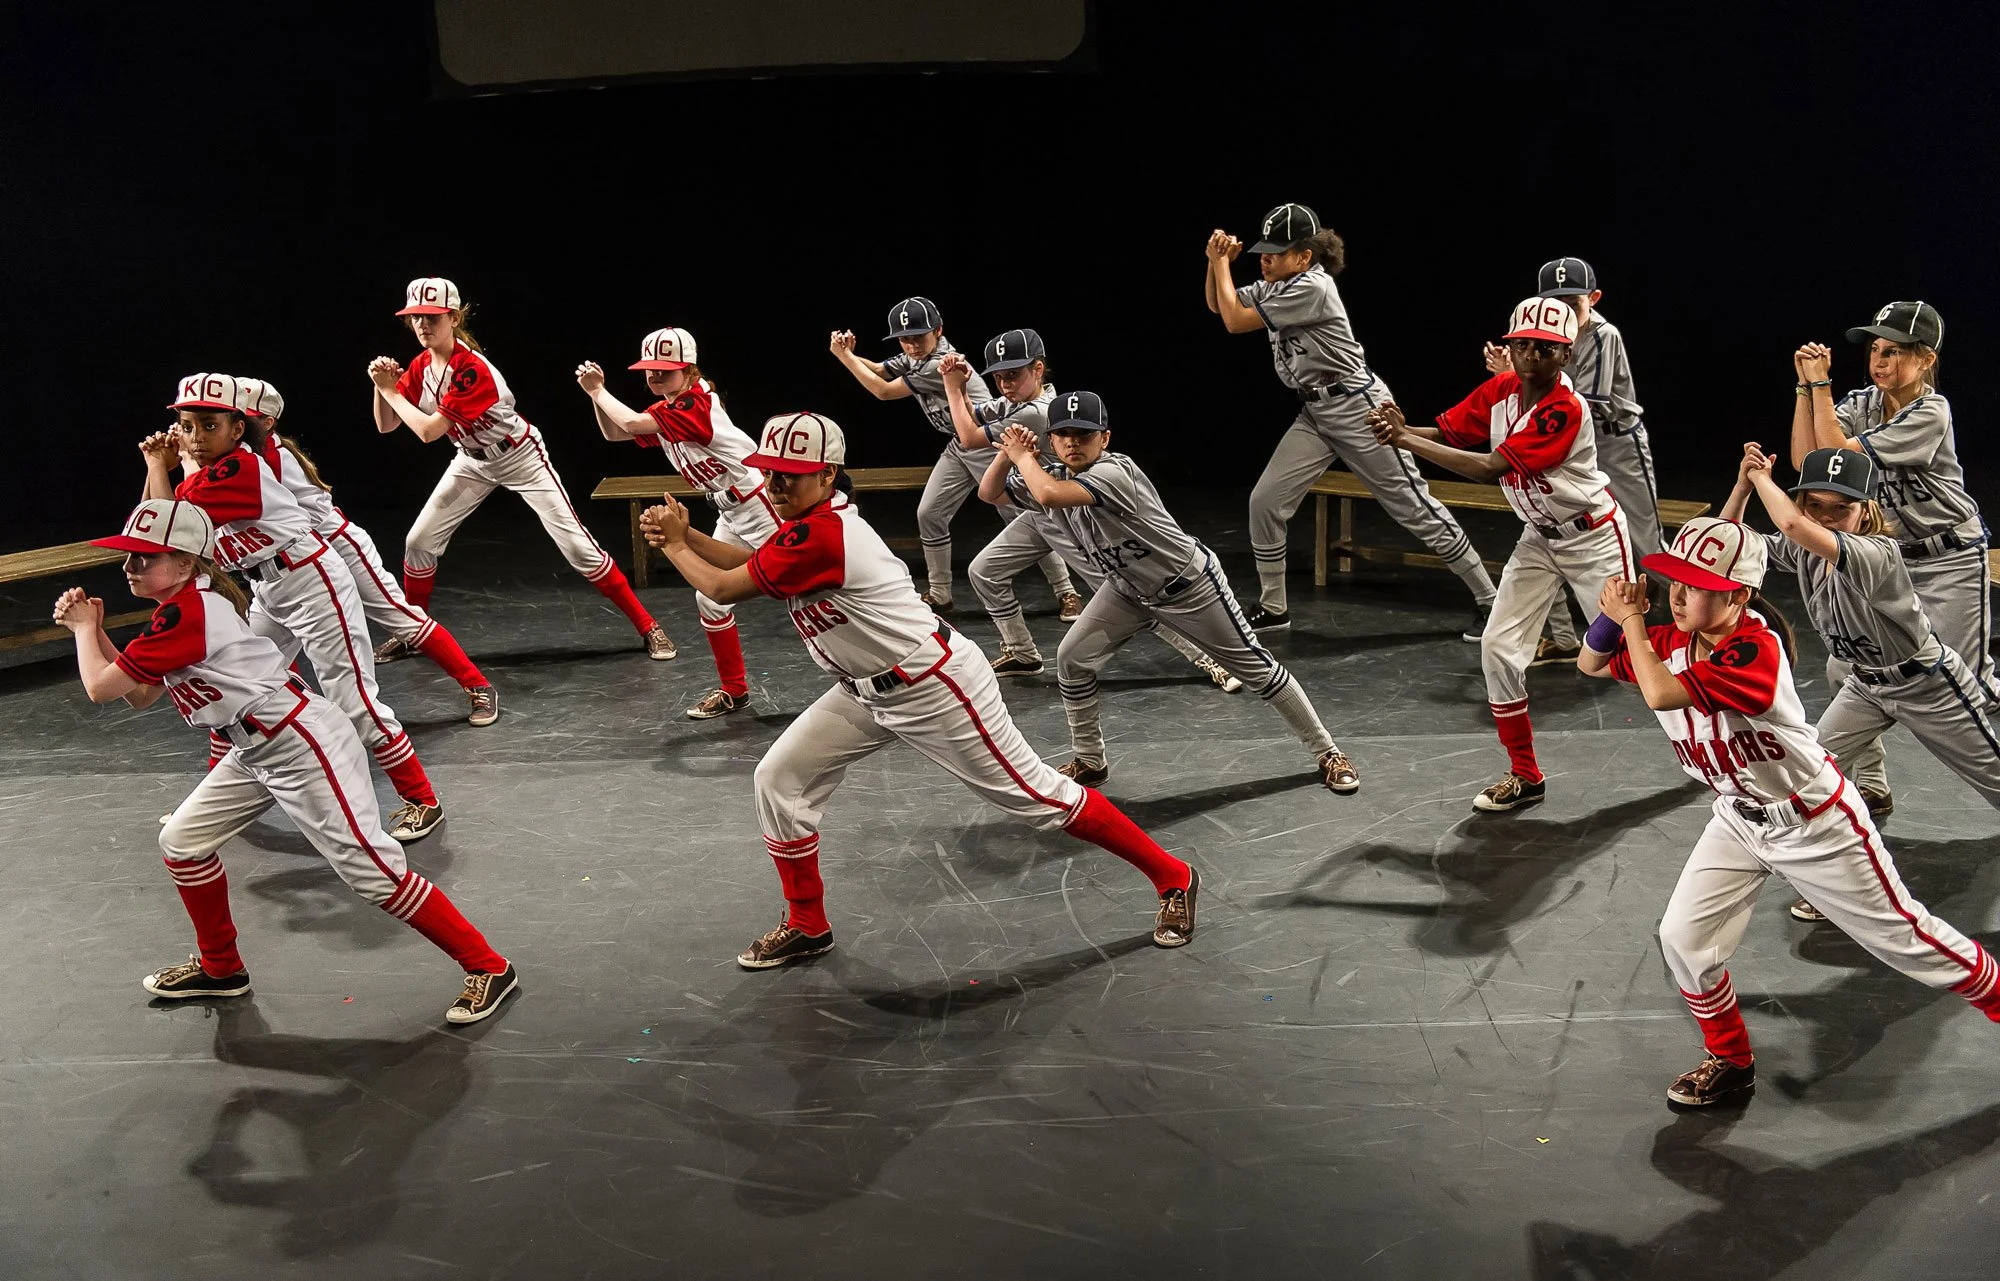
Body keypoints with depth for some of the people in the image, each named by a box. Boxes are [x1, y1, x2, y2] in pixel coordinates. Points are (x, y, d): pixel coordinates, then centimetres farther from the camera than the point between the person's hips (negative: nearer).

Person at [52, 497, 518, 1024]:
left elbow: (100, 687, -13)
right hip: (258, 753, 11)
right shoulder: (184, 608, 12)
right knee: (182, 842, 15)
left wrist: (84, 628, 5)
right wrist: (93, 630, 11)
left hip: (304, 748, -11)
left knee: (372, 871, -11)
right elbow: (140, 696, 18)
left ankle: (488, 967, -3)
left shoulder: (186, 614, -19)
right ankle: (220, 968, 33)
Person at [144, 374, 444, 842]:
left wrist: (156, 465, -8)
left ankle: (422, 802, -1)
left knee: (353, 699, -9)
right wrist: (160, 464, -2)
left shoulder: (239, 467, -21)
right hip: (270, 592, 10)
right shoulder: (202, 476, 8)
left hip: (313, 583, -10)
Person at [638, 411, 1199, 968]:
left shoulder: (820, 534, -26)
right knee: (779, 778, 5)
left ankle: (1172, 878, 15)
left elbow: (724, 588, -18)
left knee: (1036, 795, -1)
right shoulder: (809, 523, 3)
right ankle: (807, 925, 21)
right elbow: (753, 562, 12)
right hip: (869, 692, 10)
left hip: (937, 687, -10)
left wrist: (673, 545, 0)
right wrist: (685, 532, -1)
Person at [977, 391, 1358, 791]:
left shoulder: (1115, 471, -32)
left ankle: (1326, 752, 13)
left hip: (1189, 585, -7)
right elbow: (989, 493, -1)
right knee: (1072, 658, -3)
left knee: (1255, 665, 0)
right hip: (1128, 590, 7)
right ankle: (1090, 762, 14)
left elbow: (1049, 495, -46)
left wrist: (1023, 456, -27)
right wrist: (1008, 454, -20)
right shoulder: (1055, 476, -8)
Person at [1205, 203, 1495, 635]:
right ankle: (1272, 608, 14)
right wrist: (1217, 261, -2)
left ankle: (1489, 599, 6)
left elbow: (1236, 322, -18)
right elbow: (1219, 305, 16)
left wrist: (1221, 264, -8)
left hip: (1358, 408, -9)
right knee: (1264, 502, 0)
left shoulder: (1312, 287, -19)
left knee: (1414, 506, -4)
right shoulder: (1275, 287, 8)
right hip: (1315, 413, 9)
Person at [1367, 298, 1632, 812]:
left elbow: (1490, 467, -34)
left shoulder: (1566, 409, -28)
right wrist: (1400, 428, -30)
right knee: (1498, 648, -4)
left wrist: (1406, 441, -34)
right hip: (1539, 537, 6)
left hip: (1593, 537, -6)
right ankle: (1525, 776, 10)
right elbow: (1445, 432, -7)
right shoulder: (1499, 390, -5)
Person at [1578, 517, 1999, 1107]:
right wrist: (1613, 615, -19)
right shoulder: (1670, 641, -8)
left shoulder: (1755, 650, -32)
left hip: (1815, 819, -6)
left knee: (1901, 933, 8)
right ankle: (1731, 1063, 18)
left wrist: (1631, 620, -29)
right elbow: (1590, 665, 2)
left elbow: (1660, 694, -43)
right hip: (1739, 820, 7)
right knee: (1683, 937, -2)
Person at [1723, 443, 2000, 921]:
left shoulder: (1878, 553, -37)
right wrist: (1743, 484, -23)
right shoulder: (1803, 550, -14)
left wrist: (1763, 478, -37)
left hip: (1930, 685, -6)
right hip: (1866, 684, 6)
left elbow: (1794, 525, -54)